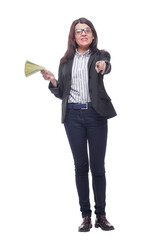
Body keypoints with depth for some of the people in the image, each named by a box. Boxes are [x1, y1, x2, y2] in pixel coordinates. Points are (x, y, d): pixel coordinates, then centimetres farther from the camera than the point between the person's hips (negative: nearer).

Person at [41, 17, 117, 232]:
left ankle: (101, 215, 12)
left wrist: (103, 65, -42)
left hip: (95, 114, -2)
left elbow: (106, 66, -19)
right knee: (80, 166, 5)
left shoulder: (99, 55, 5)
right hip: (73, 115, 2)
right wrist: (52, 81, -6)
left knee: (98, 166, 2)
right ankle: (86, 216, 13)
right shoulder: (66, 61, 12)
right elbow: (61, 94, 13)